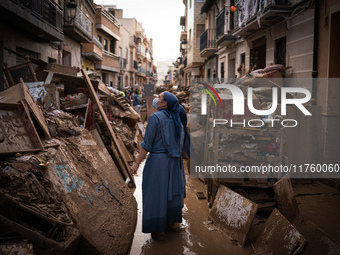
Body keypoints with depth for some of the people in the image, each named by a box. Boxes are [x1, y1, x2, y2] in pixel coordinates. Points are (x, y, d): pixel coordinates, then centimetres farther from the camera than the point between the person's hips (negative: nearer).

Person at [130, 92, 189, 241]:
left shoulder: (154, 117, -17)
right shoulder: (176, 117, 4)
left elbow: (147, 144, -17)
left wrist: (137, 163, -10)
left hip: (157, 160, -7)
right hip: (174, 161, 7)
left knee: (156, 194, 6)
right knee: (171, 189, 23)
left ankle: (159, 231, 16)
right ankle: (174, 221, 37)